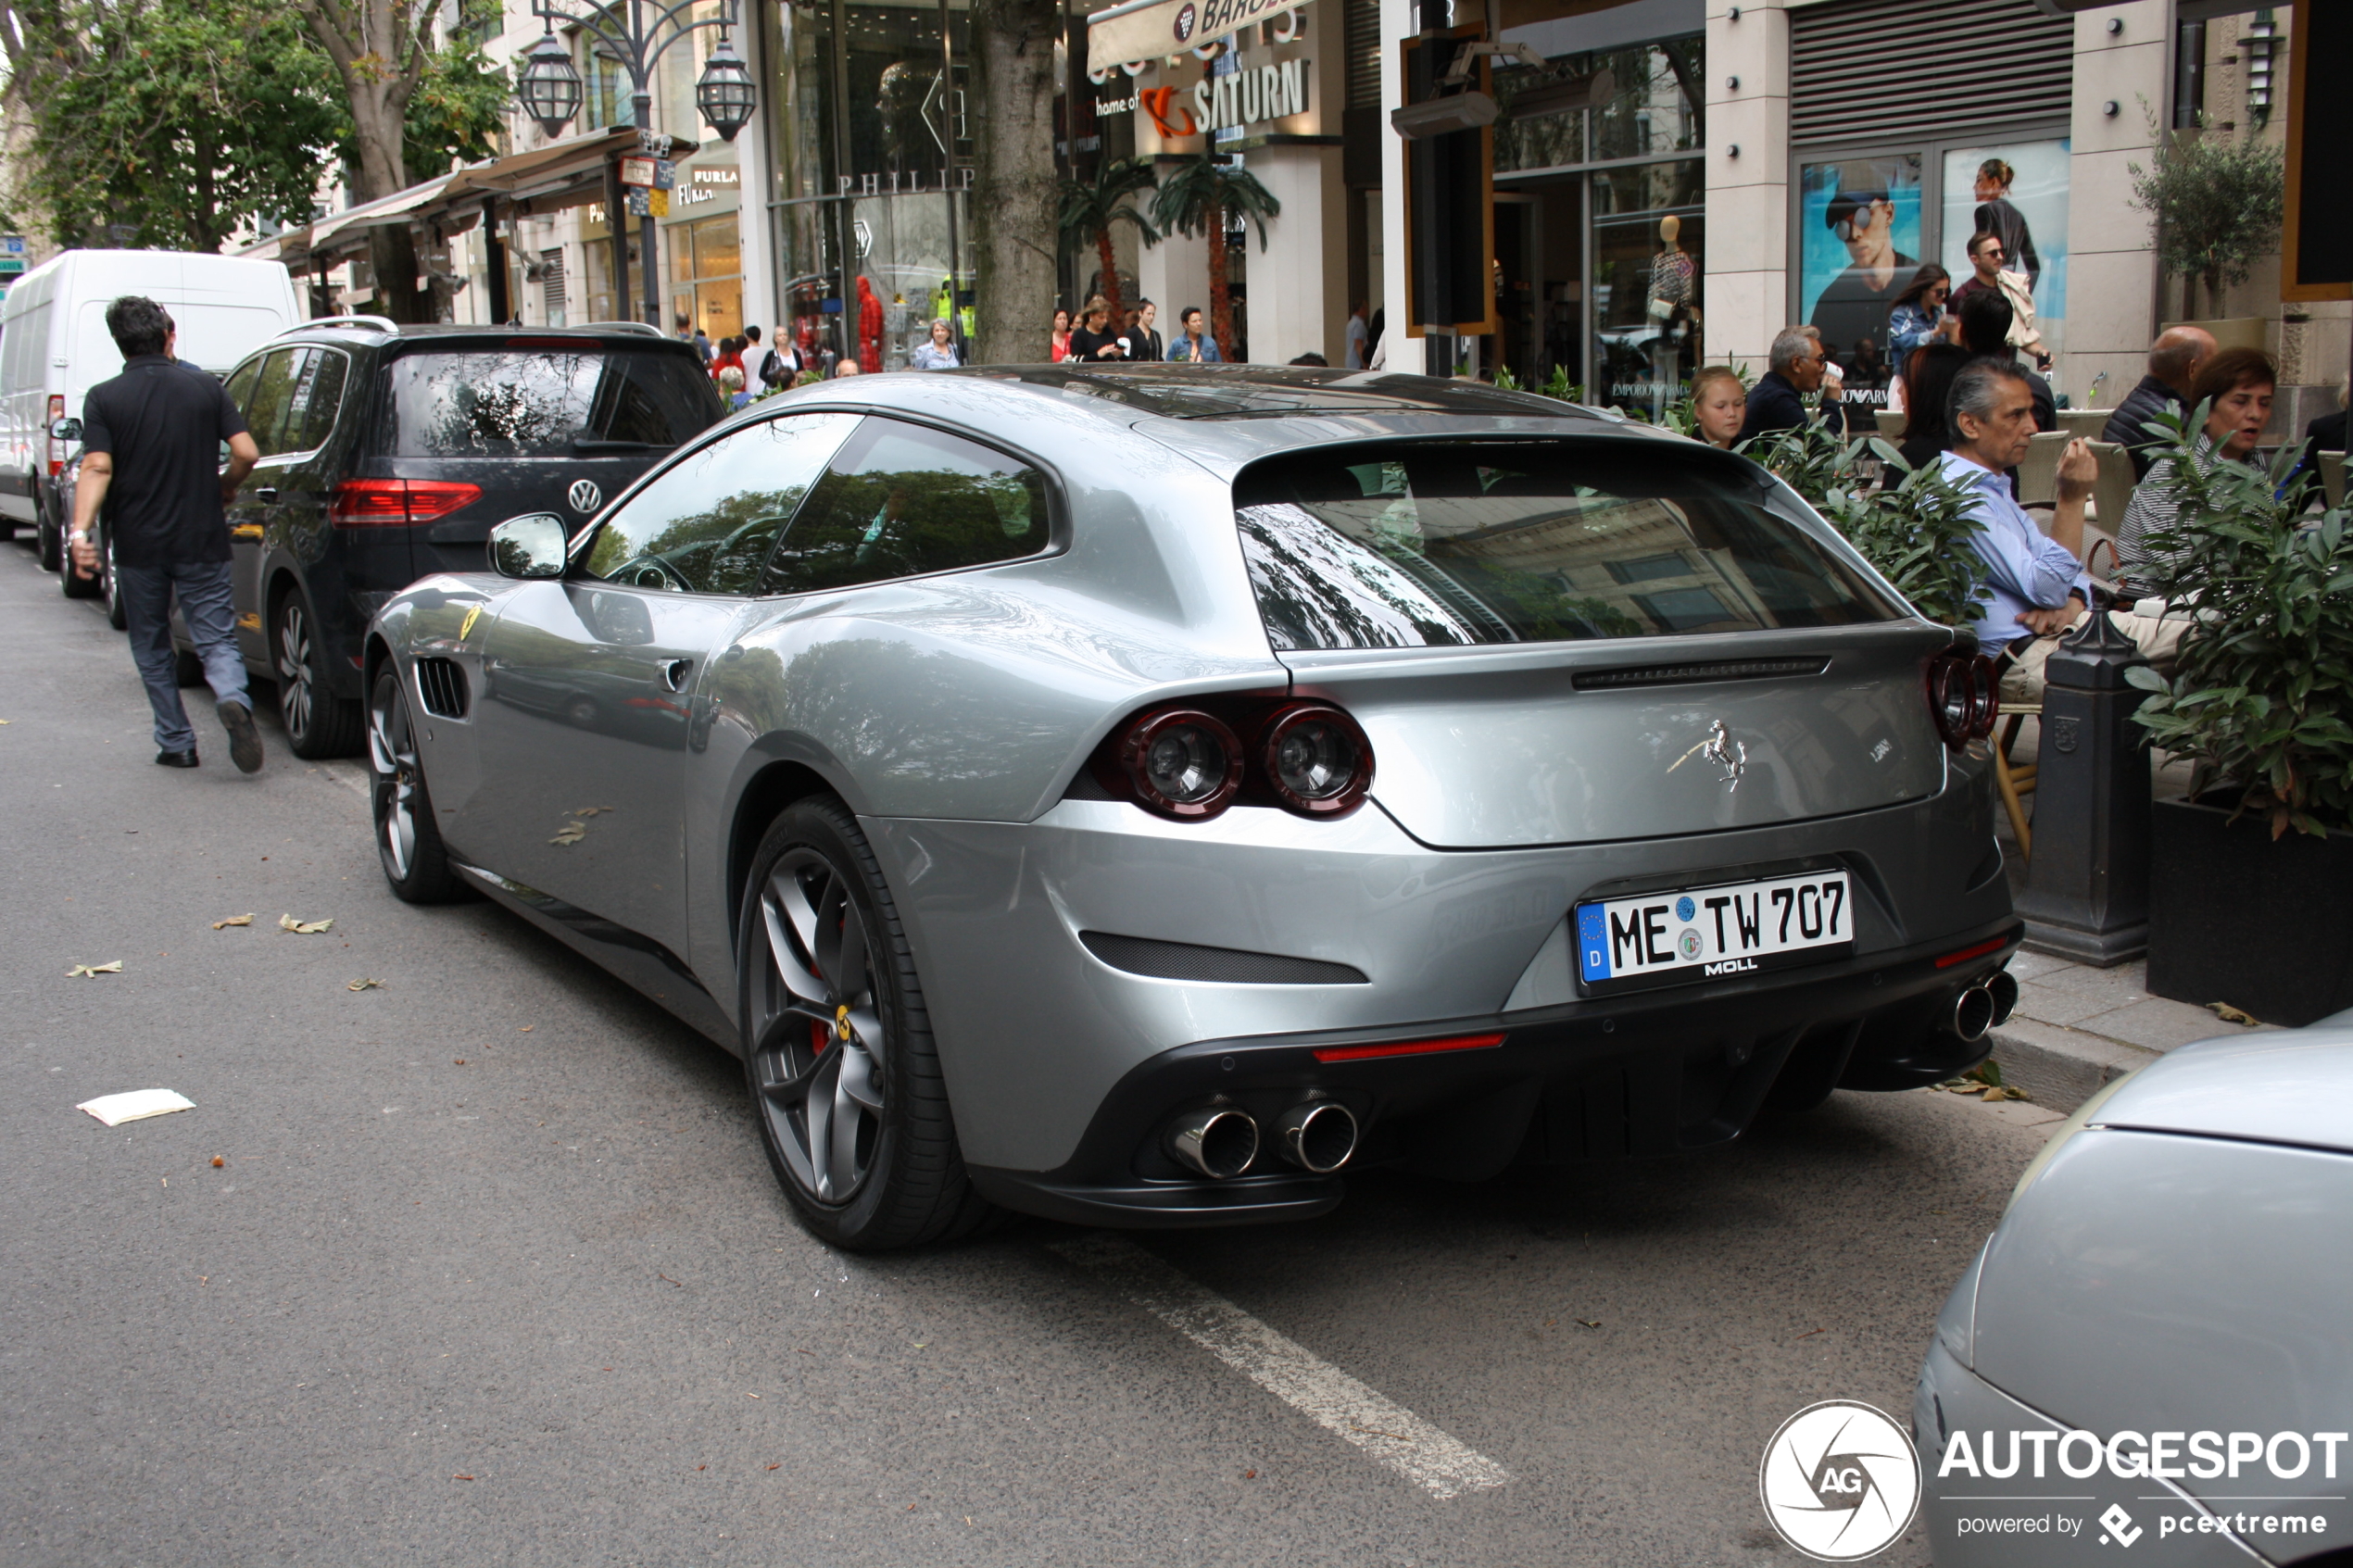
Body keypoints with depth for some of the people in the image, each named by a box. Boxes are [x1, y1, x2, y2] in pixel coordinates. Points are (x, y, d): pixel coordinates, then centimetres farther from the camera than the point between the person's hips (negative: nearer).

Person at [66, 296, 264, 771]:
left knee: (152, 649, 15)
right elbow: (247, 453, -5)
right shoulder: (205, 388, 0)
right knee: (217, 638, 3)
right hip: (202, 540, 0)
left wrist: (80, 531, -20)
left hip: (138, 545, 0)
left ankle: (175, 743, 17)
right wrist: (224, 488, 14)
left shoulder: (104, 398, -3)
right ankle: (233, 699, -27)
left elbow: (97, 469, -15)